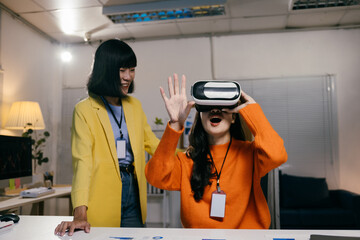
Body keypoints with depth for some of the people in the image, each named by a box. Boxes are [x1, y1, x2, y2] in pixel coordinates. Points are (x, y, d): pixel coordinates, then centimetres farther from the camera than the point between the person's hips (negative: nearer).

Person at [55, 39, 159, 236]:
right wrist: (80, 214, -23)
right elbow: (82, 161, -14)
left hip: (133, 197, 5)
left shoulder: (135, 105, 11)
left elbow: (151, 143, 17)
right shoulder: (84, 110, -7)